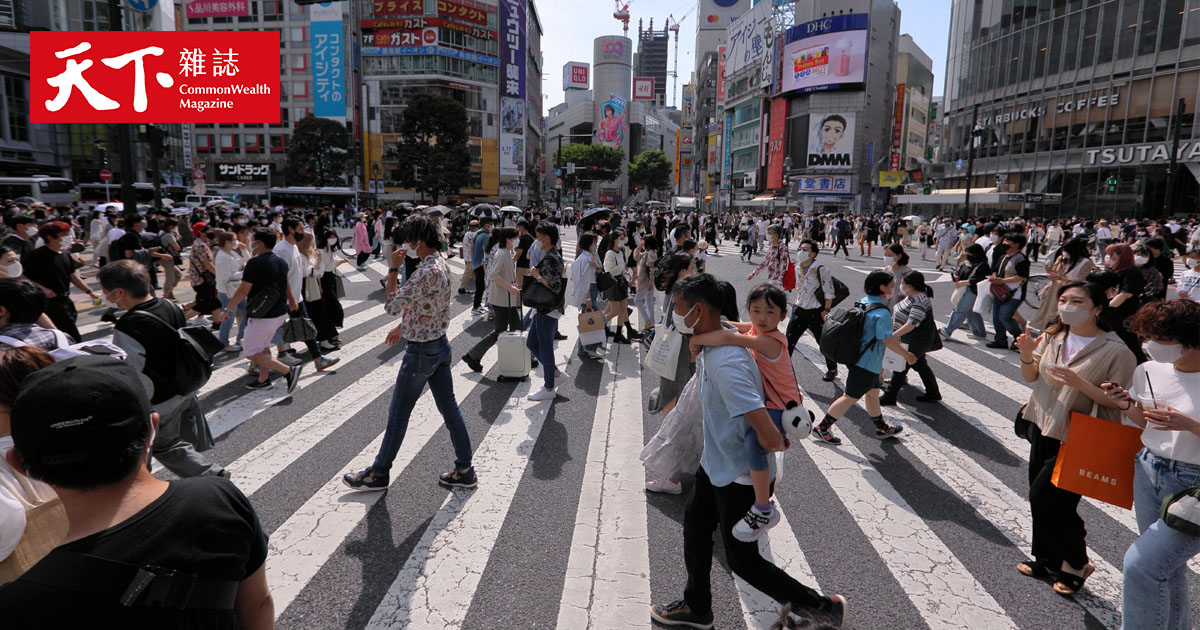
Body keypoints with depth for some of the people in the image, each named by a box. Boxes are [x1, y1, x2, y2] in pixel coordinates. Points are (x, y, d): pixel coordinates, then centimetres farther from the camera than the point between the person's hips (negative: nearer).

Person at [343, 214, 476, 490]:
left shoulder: (427, 272, -25)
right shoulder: (441, 265, 7)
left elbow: (392, 306, -23)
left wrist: (394, 269, -16)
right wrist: (403, 326, 23)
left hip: (420, 351, -9)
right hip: (440, 345, 9)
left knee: (398, 414, 6)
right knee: (449, 408, 12)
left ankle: (378, 473, 22)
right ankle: (464, 470, 19)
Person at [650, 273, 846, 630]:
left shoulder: (726, 363, -35)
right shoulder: (713, 343, -3)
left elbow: (768, 436, -38)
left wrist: (779, 444, -14)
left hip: (740, 476, -9)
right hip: (716, 464, 9)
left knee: (743, 561, 8)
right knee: (695, 528, 23)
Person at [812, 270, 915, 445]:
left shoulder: (863, 303, 7)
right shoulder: (882, 313, -22)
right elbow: (887, 340, -22)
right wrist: (907, 355, -8)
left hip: (856, 357, 10)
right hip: (866, 364, -10)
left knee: (873, 393, 22)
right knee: (850, 398, -1)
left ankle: (882, 428, 38)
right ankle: (822, 429, 5)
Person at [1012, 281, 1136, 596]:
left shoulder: (1116, 351, -16)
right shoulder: (1052, 337, 0)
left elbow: (1118, 402, -15)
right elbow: (1031, 377, 9)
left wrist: (1081, 383, -29)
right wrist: (1027, 355, -11)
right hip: (1043, 428, 6)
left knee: (1044, 496, -6)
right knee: (1040, 499, 14)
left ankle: (1076, 563, 18)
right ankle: (1047, 561, 33)